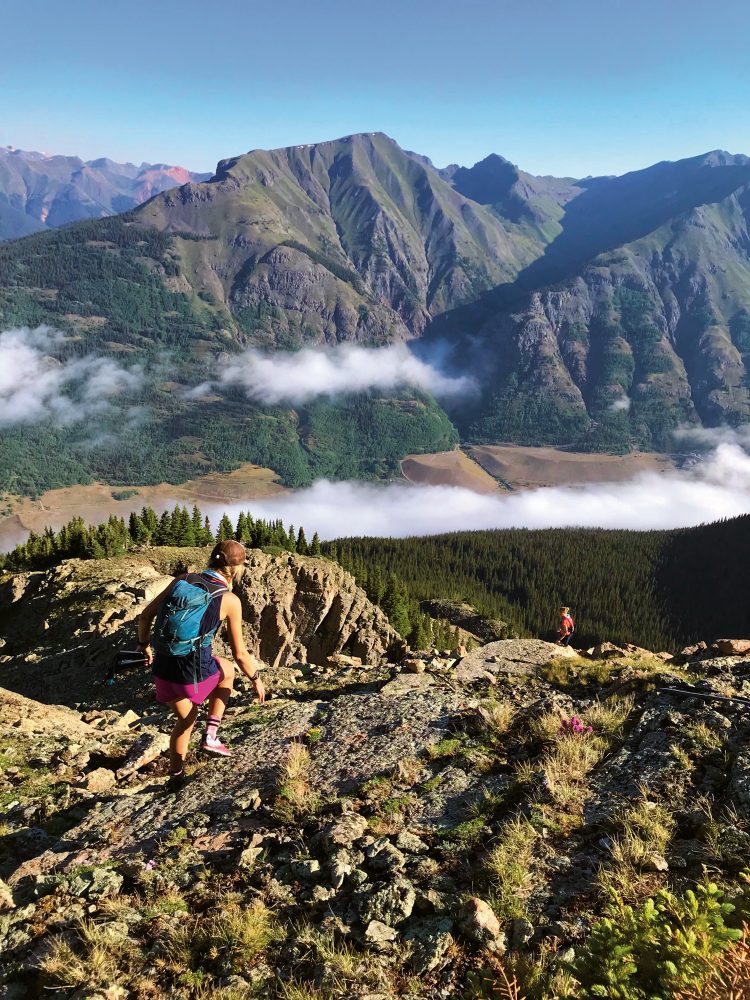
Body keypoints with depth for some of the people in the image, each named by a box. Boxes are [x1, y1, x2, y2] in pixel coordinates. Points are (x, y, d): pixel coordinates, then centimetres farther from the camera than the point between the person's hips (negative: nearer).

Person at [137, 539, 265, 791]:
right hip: (194, 674, -4)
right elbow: (239, 653, 0)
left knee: (185, 719, 32)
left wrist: (144, 645, 25)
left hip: (162, 669, 4)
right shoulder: (230, 600, -6)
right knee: (227, 669, 31)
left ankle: (176, 778, 43)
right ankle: (211, 736, 21)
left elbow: (145, 616, 8)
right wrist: (256, 679, 16)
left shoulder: (182, 580, 4)